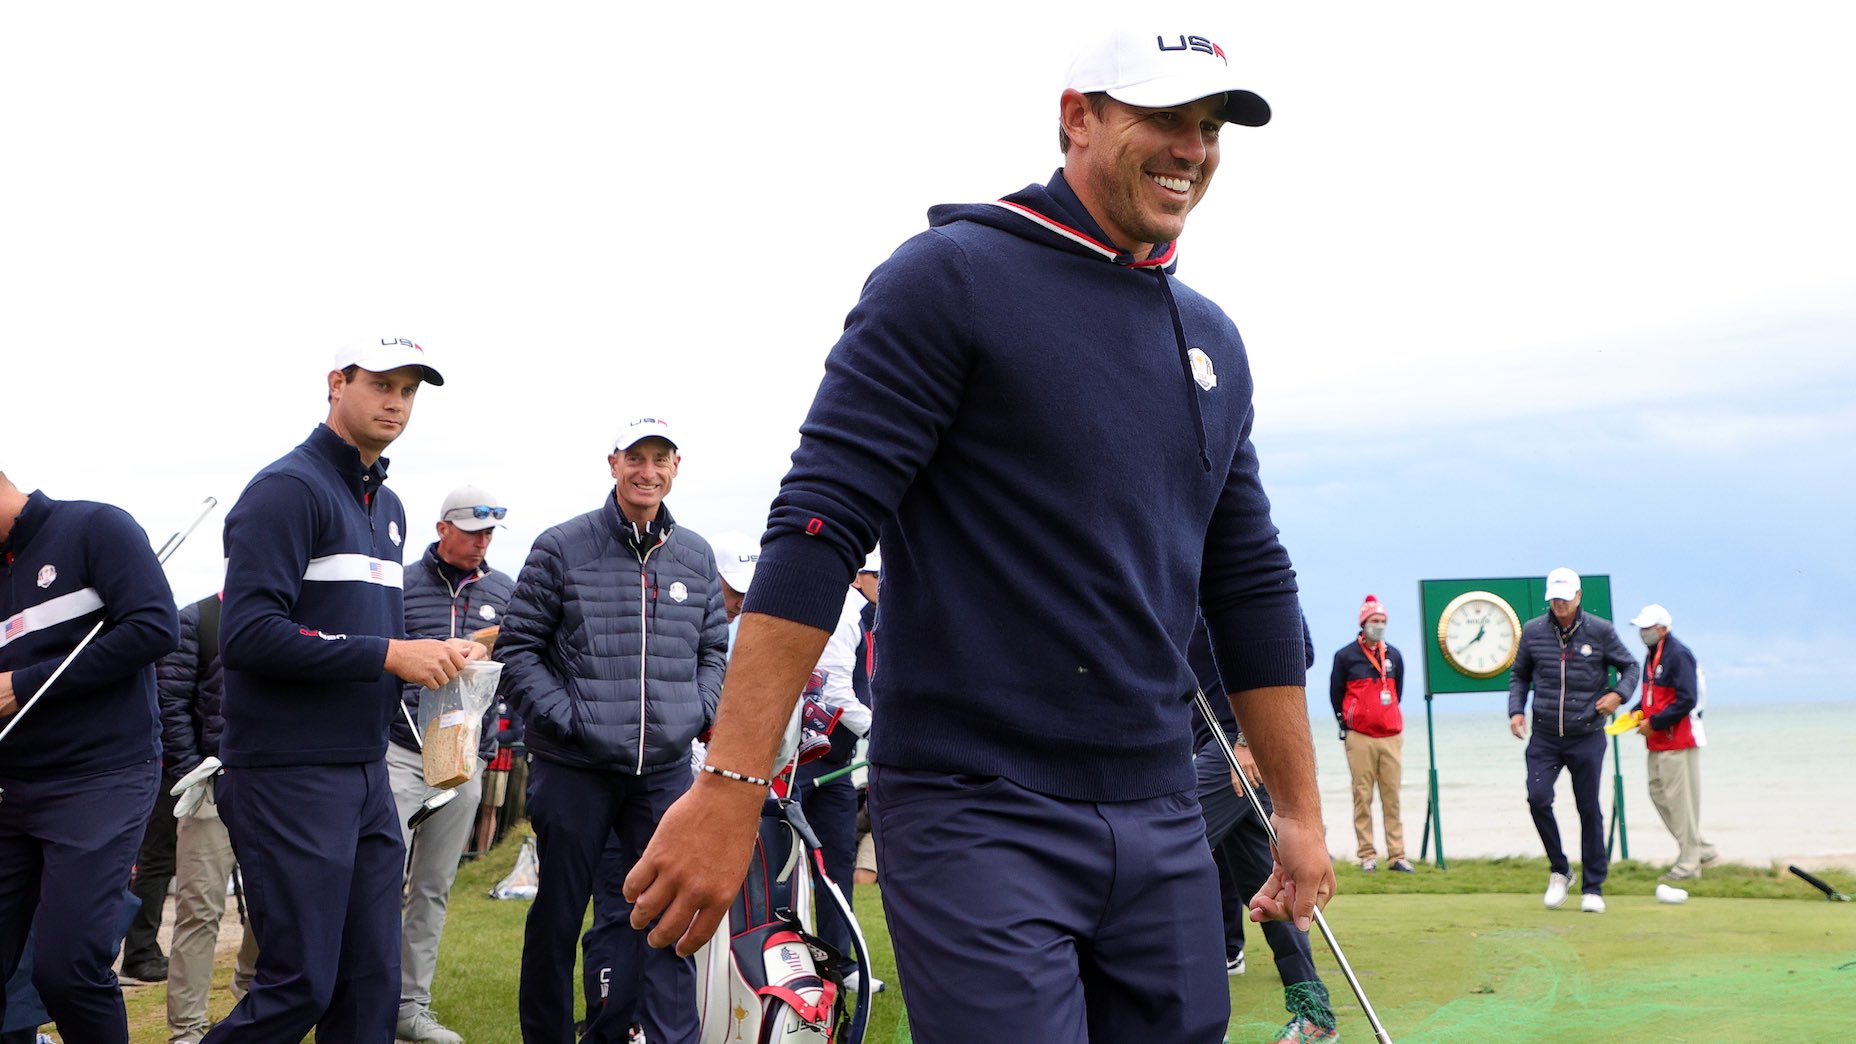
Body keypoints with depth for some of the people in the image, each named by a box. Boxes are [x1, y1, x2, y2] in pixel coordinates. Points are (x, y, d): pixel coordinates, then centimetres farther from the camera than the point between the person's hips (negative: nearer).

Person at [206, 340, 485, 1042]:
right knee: (299, 988, -7)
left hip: (367, 774, 8)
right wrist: (388, 654, -19)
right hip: (290, 778, -8)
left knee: (371, 985, 8)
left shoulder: (387, 507, 18)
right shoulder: (289, 487, -9)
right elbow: (248, 633, -20)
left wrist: (431, 657, 5)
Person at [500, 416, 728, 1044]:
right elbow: (518, 646, -1)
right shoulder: (562, 548, -1)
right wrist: (566, 718, -11)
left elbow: (713, 650, 20)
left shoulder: (696, 557, 11)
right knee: (558, 915, 8)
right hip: (575, 768, -3)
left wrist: (702, 712, 3)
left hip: (665, 769, 3)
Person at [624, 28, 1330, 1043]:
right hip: (978, 816, -6)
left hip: (1162, 831, 7)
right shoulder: (951, 275, -6)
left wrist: (1300, 806, 18)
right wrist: (729, 786, -20)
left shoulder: (1211, 339, 15)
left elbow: (1250, 583, 20)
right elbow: (819, 522, -13)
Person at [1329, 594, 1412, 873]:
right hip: (1359, 738, -3)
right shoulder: (1346, 656, 0)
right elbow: (1335, 693, 7)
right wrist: (1346, 724, 8)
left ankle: (1397, 855, 3)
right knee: (1362, 796, -2)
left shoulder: (1394, 656, 13)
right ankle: (1367, 855, 2)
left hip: (1391, 736, 3)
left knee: (1392, 797, 2)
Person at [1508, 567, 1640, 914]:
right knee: (1537, 799, -15)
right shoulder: (1532, 632, 4)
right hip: (1544, 737, 1)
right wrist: (1516, 710, 1)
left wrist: (1617, 694, -11)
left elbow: (1630, 667, 9)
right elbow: (1519, 676, 16)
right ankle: (1559, 871, 7)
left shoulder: (1600, 631, -1)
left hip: (1586, 738, -1)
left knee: (1589, 810, 3)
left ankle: (1593, 887, 14)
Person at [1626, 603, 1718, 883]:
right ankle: (1702, 850, 22)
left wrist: (1654, 723, -19)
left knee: (1680, 799, -5)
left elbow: (1686, 701, -21)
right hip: (1658, 743, 10)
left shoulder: (1678, 655, -15)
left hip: (1679, 742, -10)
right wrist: (1637, 712, 7)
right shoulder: (1651, 656, 15)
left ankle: (1688, 864, 2)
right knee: (1659, 794, 12)